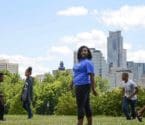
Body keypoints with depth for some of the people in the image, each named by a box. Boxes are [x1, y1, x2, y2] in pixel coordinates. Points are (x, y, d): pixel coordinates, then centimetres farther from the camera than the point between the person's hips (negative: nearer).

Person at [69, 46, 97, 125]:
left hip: (84, 86, -9)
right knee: (86, 106, 12)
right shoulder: (79, 62, 17)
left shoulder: (88, 62, -10)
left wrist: (93, 88, -21)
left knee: (80, 106, -10)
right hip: (78, 86, 9)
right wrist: (72, 83, 32)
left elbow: (91, 76, -16)